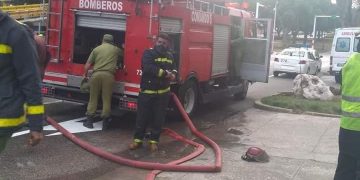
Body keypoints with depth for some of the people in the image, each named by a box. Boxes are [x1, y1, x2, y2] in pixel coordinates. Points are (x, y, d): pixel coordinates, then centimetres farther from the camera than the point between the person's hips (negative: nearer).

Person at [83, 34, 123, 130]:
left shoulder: (96, 49, 13)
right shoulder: (116, 49, 13)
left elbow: (88, 64, 9)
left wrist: (85, 74, 22)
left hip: (96, 74, 1)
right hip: (109, 75, -1)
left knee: (93, 98, 8)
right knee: (106, 99, 4)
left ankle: (89, 120, 11)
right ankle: (105, 122, 6)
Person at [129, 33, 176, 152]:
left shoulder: (169, 56, 11)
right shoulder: (148, 53, -7)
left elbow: (173, 69, 22)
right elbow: (148, 68, -23)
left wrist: (173, 74, -3)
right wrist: (164, 73, -22)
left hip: (163, 93, 4)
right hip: (146, 92, -4)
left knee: (158, 118, 8)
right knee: (142, 117, 4)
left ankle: (154, 141, 19)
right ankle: (138, 140, 16)